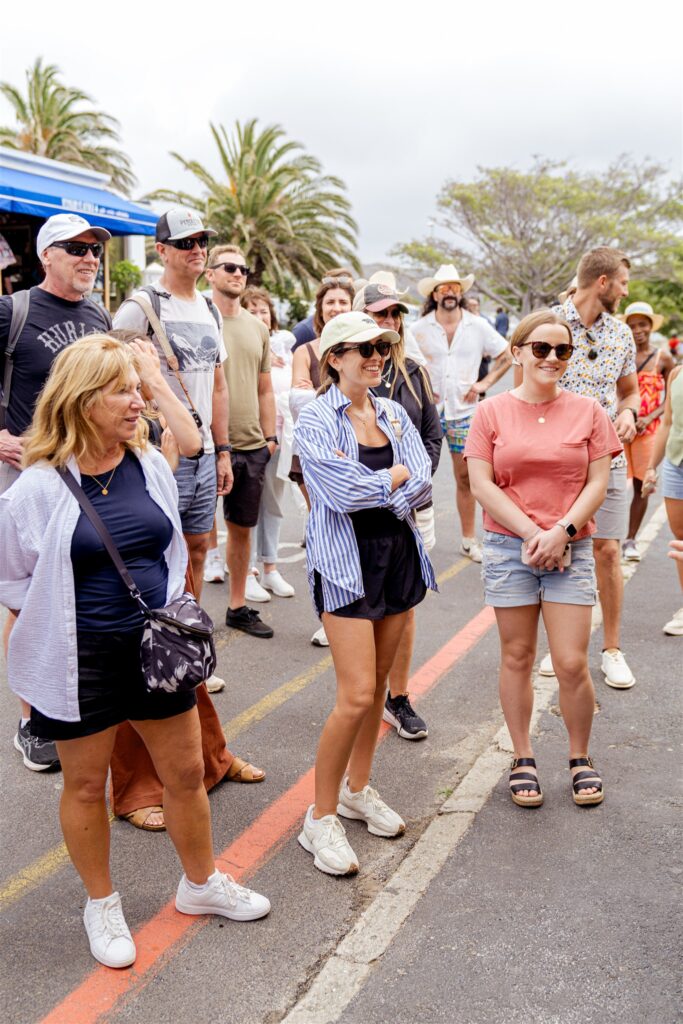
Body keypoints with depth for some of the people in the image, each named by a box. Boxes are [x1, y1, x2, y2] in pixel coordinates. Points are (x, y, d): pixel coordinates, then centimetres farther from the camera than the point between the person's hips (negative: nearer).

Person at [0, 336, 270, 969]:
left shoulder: (150, 465, -1)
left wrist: (167, 616, 9)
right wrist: (62, 627, -2)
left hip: (156, 646, 4)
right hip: (80, 658, -4)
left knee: (186, 771, 14)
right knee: (85, 784, 13)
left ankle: (201, 884, 37)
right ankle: (101, 905, 35)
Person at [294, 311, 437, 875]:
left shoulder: (394, 414, 10)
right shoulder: (316, 419, -7)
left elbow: (423, 485, 0)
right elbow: (343, 494, -18)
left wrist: (372, 487, -13)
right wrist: (397, 476, -6)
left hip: (399, 553, 6)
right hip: (346, 560, -6)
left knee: (378, 682, 13)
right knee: (357, 694, -10)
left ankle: (358, 788, 32)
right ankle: (321, 818, 6)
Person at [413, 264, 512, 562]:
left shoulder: (478, 327, 3)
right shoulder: (419, 329, 0)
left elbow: (506, 355, 13)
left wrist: (485, 383, 2)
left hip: (464, 411, 1)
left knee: (465, 478, 7)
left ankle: (469, 540, 18)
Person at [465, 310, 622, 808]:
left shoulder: (588, 411, 4)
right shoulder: (492, 412, 1)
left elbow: (598, 483, 0)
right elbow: (482, 485, -5)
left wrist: (561, 533, -13)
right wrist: (532, 533, -12)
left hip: (570, 549, 0)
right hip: (509, 547, 0)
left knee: (572, 663, -1)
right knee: (517, 658, 9)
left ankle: (581, 759, 21)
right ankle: (523, 760, 24)